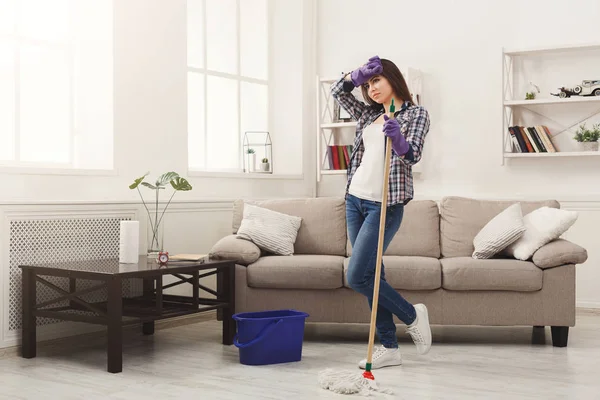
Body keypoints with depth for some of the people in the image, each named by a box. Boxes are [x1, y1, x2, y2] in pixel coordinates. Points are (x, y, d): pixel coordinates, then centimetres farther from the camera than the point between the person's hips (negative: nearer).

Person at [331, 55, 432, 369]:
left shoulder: (416, 114, -1)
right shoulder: (368, 114, 16)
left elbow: (412, 155, -15)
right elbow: (337, 92, 18)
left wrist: (398, 139, -36)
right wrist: (359, 73, 1)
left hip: (385, 204, -7)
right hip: (355, 200, 7)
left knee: (357, 276, -12)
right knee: (372, 274, 6)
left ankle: (412, 315, 9)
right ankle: (389, 348, 12)